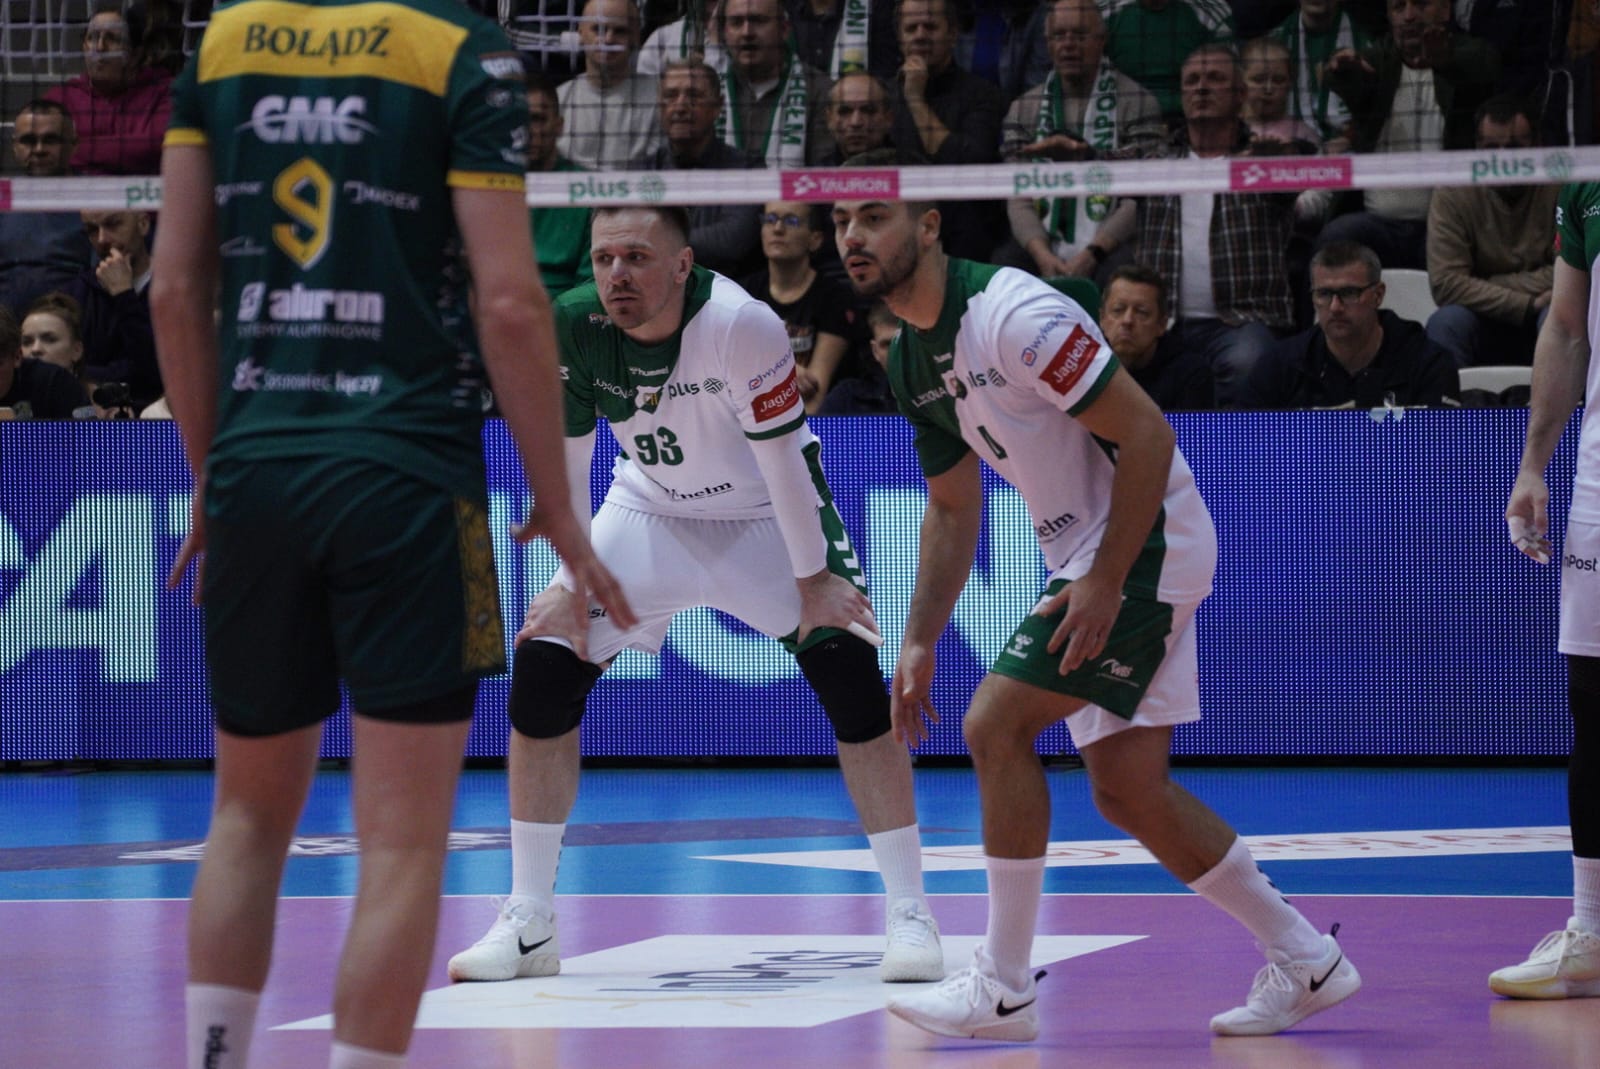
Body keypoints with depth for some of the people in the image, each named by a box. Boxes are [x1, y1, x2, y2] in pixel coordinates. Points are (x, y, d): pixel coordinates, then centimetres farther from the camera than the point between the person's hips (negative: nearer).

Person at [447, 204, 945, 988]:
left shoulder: (742, 325, -32)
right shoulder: (573, 327, -21)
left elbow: (782, 459, -24)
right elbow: (565, 459, -8)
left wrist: (814, 578, -18)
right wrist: (572, 583, -8)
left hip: (766, 518, -3)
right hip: (648, 510, 3)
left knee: (849, 673, -21)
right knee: (540, 671, -9)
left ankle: (909, 915, -10)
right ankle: (530, 924, 2)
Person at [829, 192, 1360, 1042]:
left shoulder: (1011, 313, -21)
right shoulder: (911, 362, 8)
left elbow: (1146, 433, -22)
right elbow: (952, 508, 19)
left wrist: (1104, 584, -23)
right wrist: (919, 643, 13)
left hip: (1146, 544, -9)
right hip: (1085, 559, 9)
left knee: (995, 725, -15)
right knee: (1126, 788, 8)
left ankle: (1002, 988, -7)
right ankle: (1305, 962, 20)